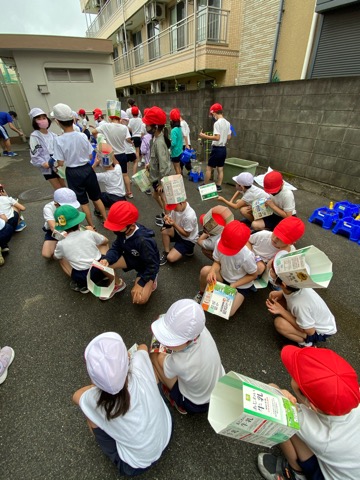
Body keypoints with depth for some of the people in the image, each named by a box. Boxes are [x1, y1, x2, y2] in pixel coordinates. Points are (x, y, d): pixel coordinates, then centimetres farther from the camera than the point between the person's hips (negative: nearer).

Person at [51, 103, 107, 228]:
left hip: (73, 173, -2)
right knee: (96, 197, 17)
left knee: (83, 202, 10)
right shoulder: (83, 136, -8)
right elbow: (90, 156, 0)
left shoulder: (58, 140, -14)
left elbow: (61, 163, -10)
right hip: (87, 169, 2)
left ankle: (92, 226, 21)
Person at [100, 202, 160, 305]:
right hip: (131, 258, 6)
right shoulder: (123, 232, -18)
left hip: (147, 267, -6)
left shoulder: (143, 241, -39)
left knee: (139, 299, -22)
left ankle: (152, 281, 9)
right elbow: (116, 248, -6)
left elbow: (152, 266, -30)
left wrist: (140, 283, -27)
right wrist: (107, 259, -26)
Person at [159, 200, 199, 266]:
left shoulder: (189, 216, -34)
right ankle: (166, 252, -3)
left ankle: (187, 249, 9)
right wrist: (167, 218, -25)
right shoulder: (177, 207, -14)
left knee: (170, 258, -16)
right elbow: (171, 218, -1)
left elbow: (186, 234, -23)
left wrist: (174, 224, -31)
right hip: (178, 232, 7)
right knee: (164, 230, -23)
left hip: (188, 240, -6)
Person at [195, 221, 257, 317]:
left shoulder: (247, 256, -34)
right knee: (205, 270, -28)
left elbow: (254, 275, -15)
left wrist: (234, 285, -22)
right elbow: (217, 262, -9)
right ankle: (202, 293, 4)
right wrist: (212, 271, -32)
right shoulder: (219, 243, -25)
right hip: (224, 276, 3)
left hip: (241, 286, -3)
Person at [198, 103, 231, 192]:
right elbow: (229, 137, 13)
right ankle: (218, 186, 15)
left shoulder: (217, 123, -16)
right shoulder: (227, 123, 9)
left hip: (217, 149, -8)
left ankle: (205, 186, 10)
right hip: (223, 148, 8)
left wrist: (204, 136, -17)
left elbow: (217, 138, -24)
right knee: (220, 169, 10)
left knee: (209, 168, 2)